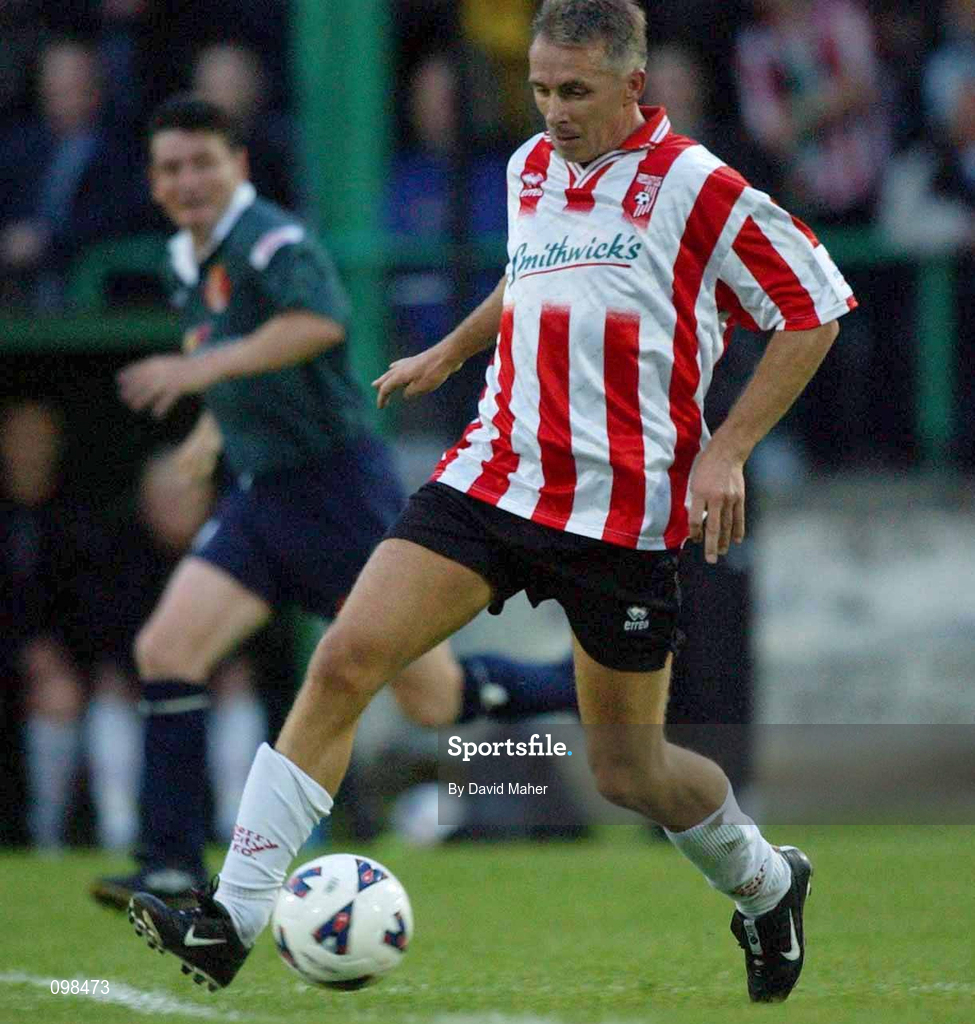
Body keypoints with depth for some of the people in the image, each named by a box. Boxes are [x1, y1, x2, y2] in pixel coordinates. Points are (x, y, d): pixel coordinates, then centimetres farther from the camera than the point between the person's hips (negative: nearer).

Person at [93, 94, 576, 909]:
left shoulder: (268, 240, -15)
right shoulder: (190, 262, 13)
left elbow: (322, 322, -36)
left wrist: (203, 368, -39)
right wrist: (214, 428, 23)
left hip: (339, 490, -8)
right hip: (261, 499, 8)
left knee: (434, 701, -3)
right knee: (165, 649, -10)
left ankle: (594, 691, 22)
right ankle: (172, 869, -9)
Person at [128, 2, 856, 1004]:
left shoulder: (696, 190, -10)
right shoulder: (528, 169, 9)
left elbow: (813, 315, -4)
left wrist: (725, 452, -10)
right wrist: (449, 351, 28)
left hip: (624, 510, -5)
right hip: (493, 474, 5)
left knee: (626, 769, 5)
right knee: (345, 658, -13)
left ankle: (765, 884, 37)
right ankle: (233, 918, -13)